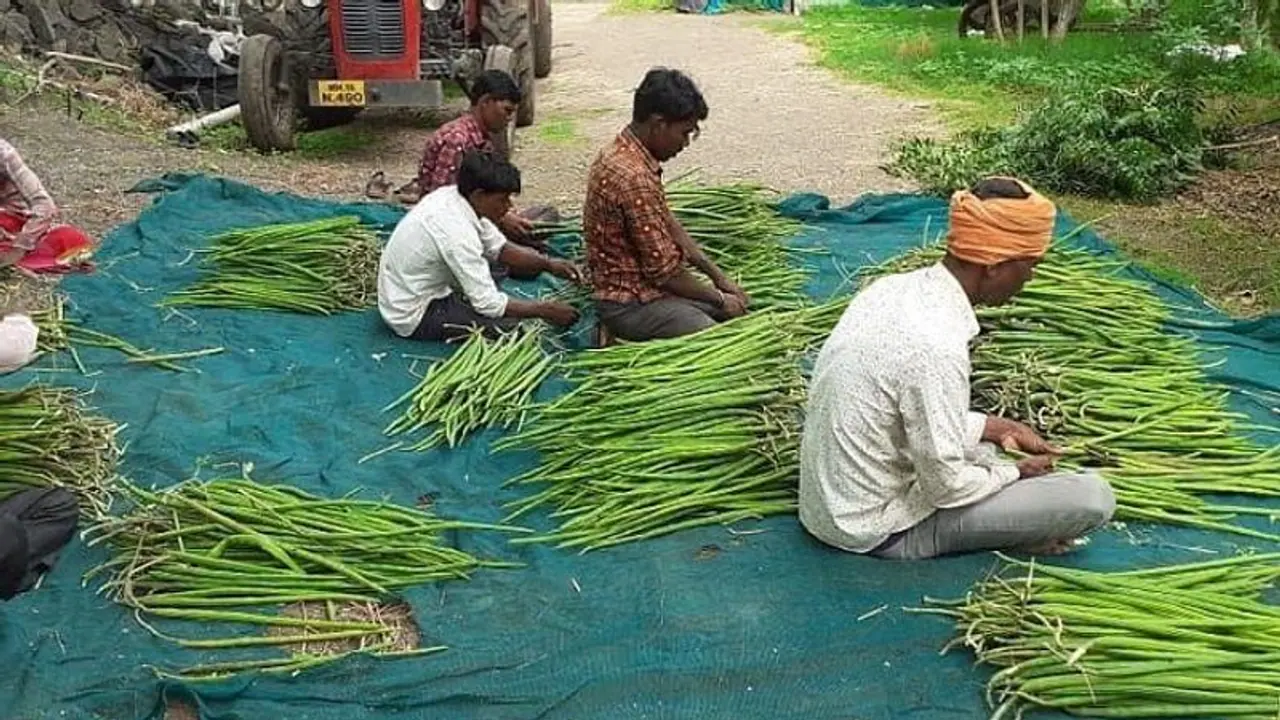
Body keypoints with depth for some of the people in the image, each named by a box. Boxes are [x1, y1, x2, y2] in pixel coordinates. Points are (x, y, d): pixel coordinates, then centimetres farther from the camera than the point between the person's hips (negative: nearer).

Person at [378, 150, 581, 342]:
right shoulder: (456, 231, -32)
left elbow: (498, 248, 5)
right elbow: (488, 304, -30)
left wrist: (548, 264, -6)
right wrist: (544, 310, -21)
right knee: (513, 327, -19)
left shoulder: (452, 195, -7)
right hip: (414, 318, -9)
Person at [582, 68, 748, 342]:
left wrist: (718, 276, 12)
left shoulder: (625, 153, 5)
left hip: (643, 283, 10)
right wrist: (719, 299, -7)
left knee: (738, 307, 14)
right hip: (631, 304, -10)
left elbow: (668, 224, 15)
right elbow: (665, 270, -22)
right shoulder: (634, 178, -27)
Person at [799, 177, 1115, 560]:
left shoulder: (892, 288, -3)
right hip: (880, 531, -9)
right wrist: (1016, 472, -2)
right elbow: (945, 487, -20)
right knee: (1093, 496, -10)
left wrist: (1000, 427, 11)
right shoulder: (936, 348, -29)